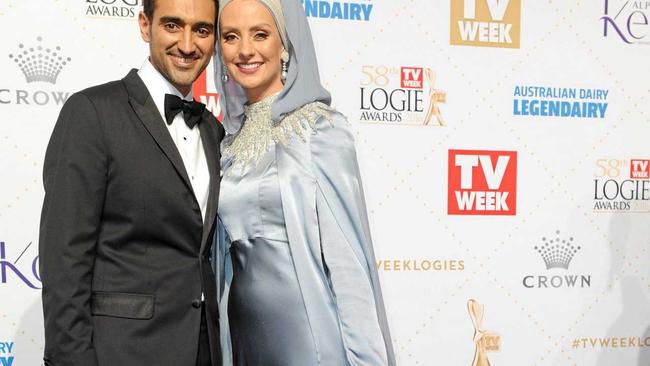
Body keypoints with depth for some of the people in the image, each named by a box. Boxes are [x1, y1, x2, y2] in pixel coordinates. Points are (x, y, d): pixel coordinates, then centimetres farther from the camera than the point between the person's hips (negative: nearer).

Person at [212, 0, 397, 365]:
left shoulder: (322, 127, -9)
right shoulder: (230, 138, 7)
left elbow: (346, 249, -13)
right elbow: (225, 249, 12)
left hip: (308, 325, -5)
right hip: (242, 327, 6)